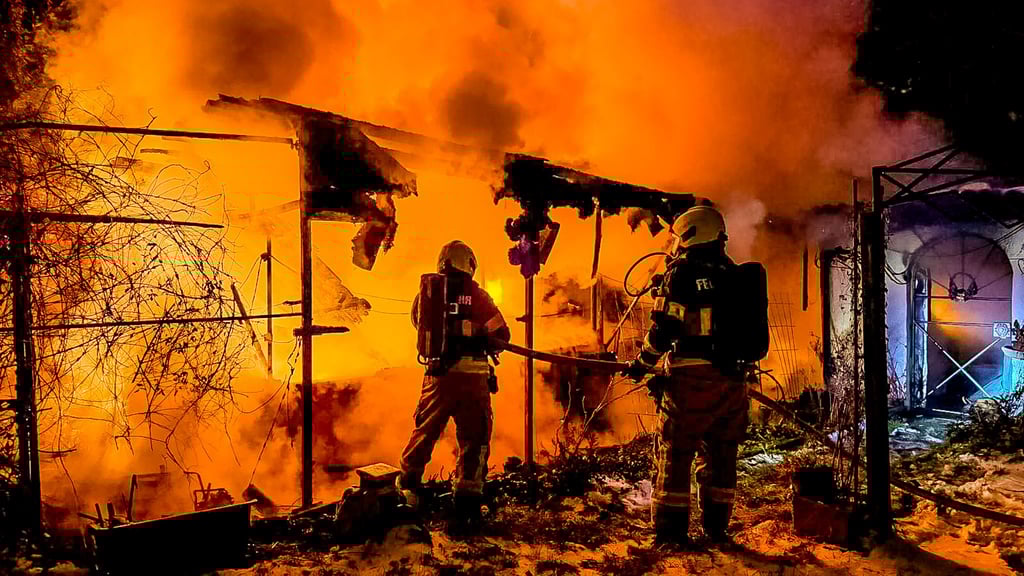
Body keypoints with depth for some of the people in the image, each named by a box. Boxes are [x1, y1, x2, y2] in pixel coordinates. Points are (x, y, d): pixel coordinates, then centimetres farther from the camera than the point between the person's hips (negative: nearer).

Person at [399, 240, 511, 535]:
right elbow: (501, 334, -5)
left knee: (425, 432, 22)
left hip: (438, 376, 3)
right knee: (474, 440, 8)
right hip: (473, 378, -2)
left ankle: (408, 486, 39)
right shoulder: (477, 295, -5)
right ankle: (467, 506, 7)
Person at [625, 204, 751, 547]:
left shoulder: (683, 272, -7)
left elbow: (664, 328, -10)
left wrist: (641, 364, 2)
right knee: (721, 454, 15)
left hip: (692, 378, -6)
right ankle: (716, 527, 22)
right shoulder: (733, 274, 12)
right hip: (732, 379, 6)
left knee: (675, 453, 4)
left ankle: (671, 529, 9)